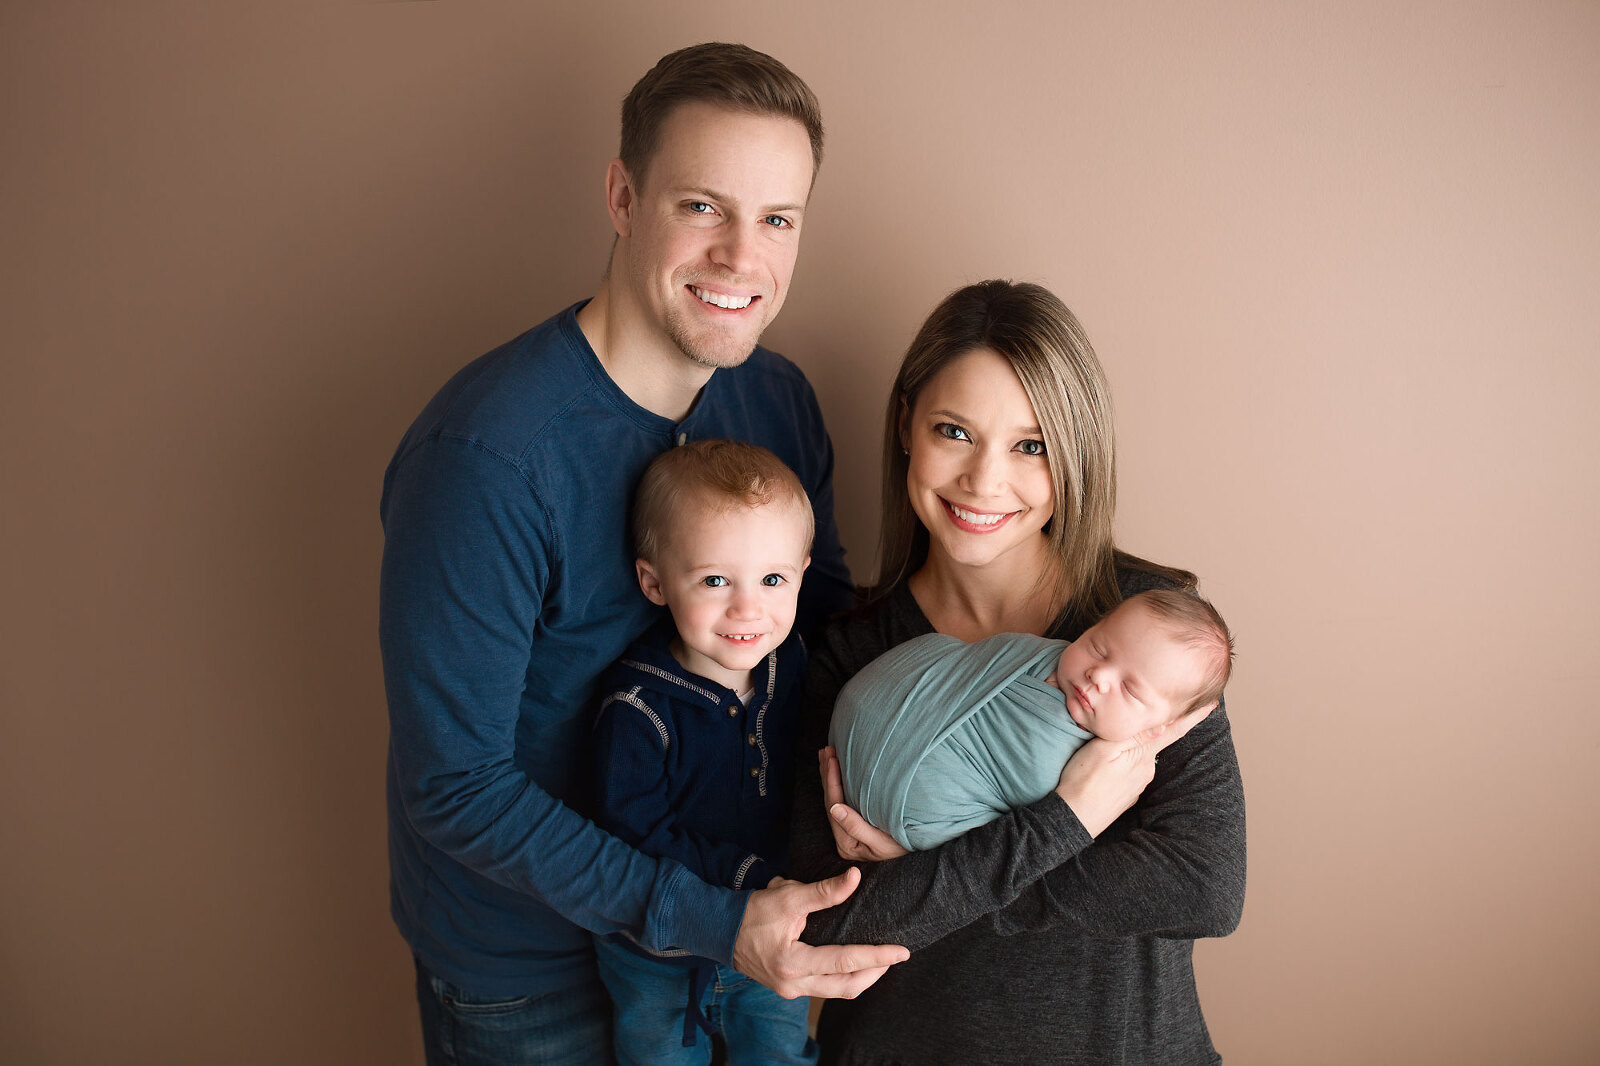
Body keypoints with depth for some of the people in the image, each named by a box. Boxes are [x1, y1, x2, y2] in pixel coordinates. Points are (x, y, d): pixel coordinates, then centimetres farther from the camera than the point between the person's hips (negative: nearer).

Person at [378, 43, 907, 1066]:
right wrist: (712, 922, -28)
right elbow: (453, 786, -24)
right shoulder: (484, 455, -29)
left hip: (722, 902, 6)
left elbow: (825, 611, 3)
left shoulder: (782, 400, -9)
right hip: (524, 960, -5)